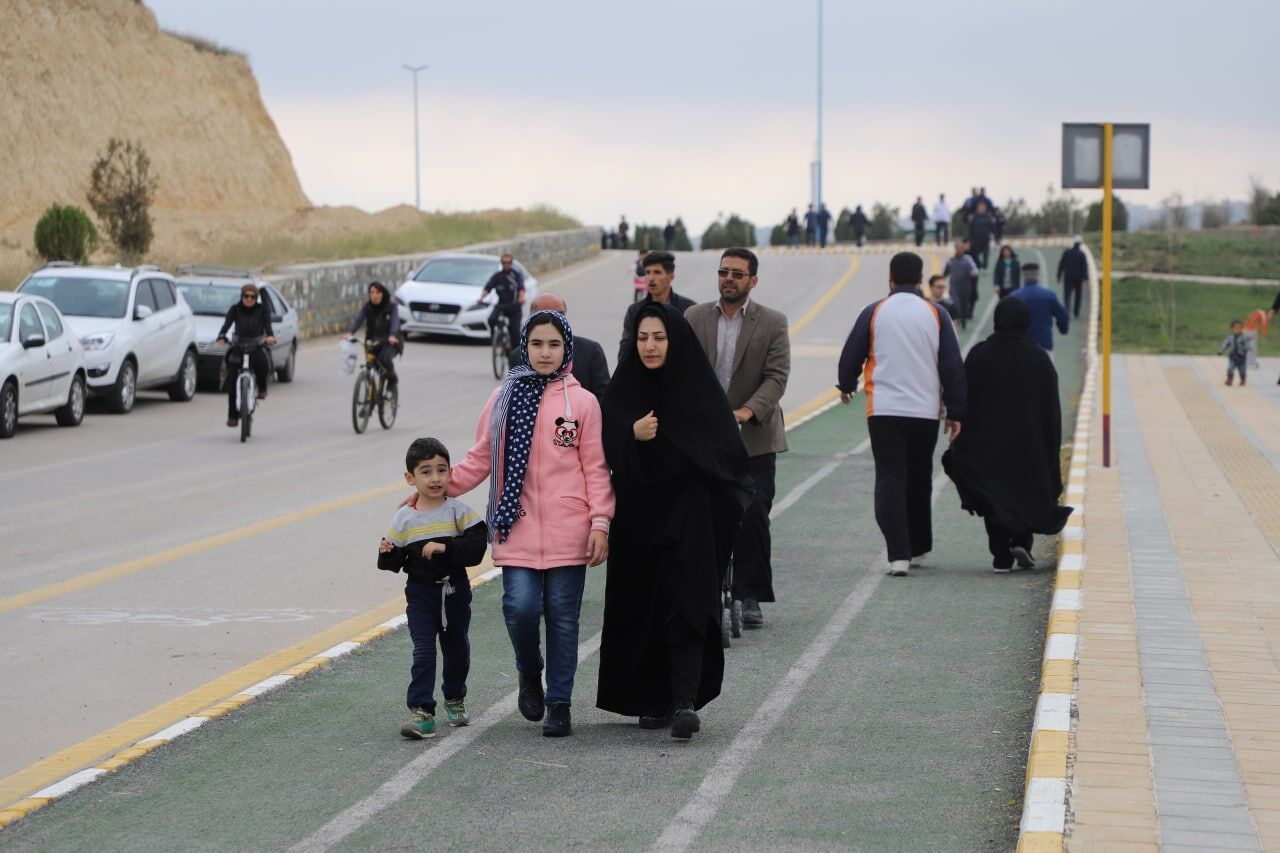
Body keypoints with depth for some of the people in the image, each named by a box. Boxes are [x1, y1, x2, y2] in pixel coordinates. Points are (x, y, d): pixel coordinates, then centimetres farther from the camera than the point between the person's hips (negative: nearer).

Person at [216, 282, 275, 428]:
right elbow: (227, 324, -16)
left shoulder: (263, 309, 0)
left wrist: (270, 336, -39)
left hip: (257, 345, -1)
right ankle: (232, 415, -2)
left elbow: (267, 324, -17)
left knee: (262, 362, -35)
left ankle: (262, 389, -5)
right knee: (232, 380, -9)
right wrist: (221, 337, -36)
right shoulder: (235, 309, 0)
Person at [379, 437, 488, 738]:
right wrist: (387, 553, -18)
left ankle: (455, 699, 38)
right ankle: (422, 712, -12)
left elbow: (477, 545, -17)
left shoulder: (458, 511, -6)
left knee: (457, 648, 15)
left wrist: (445, 547, -27)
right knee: (423, 651, -10)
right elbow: (393, 563, 3)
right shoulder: (403, 518, -1)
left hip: (455, 591, 1)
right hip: (420, 593, -1)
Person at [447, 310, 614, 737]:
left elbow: (596, 467, 3)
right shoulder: (504, 398, 7)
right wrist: (441, 487, 1)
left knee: (562, 616, 4)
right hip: (517, 526, 1)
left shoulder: (583, 402, 2)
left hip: (567, 530, -1)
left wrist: (600, 522, -5)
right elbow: (481, 458, 11)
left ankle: (559, 703, 15)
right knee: (520, 606, -12)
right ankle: (529, 673, 19)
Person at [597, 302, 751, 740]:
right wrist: (632, 434, -23)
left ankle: (685, 703, -18)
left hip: (689, 517, -3)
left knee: (686, 604, -13)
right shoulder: (623, 389, 5)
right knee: (642, 609, 6)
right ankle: (654, 701, 19)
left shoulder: (699, 387, -3)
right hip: (638, 518, 3)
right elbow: (607, 449, -3)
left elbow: (728, 452, -5)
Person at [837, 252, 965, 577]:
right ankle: (918, 548, 27)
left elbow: (851, 355, 8)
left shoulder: (874, 313, 0)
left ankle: (899, 554, -15)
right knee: (919, 480, 17)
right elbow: (952, 366, 2)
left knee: (890, 479, -3)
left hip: (883, 410, -2)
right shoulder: (935, 314, 3)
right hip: (925, 411, 2)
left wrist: (846, 386, 29)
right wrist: (955, 413, 9)